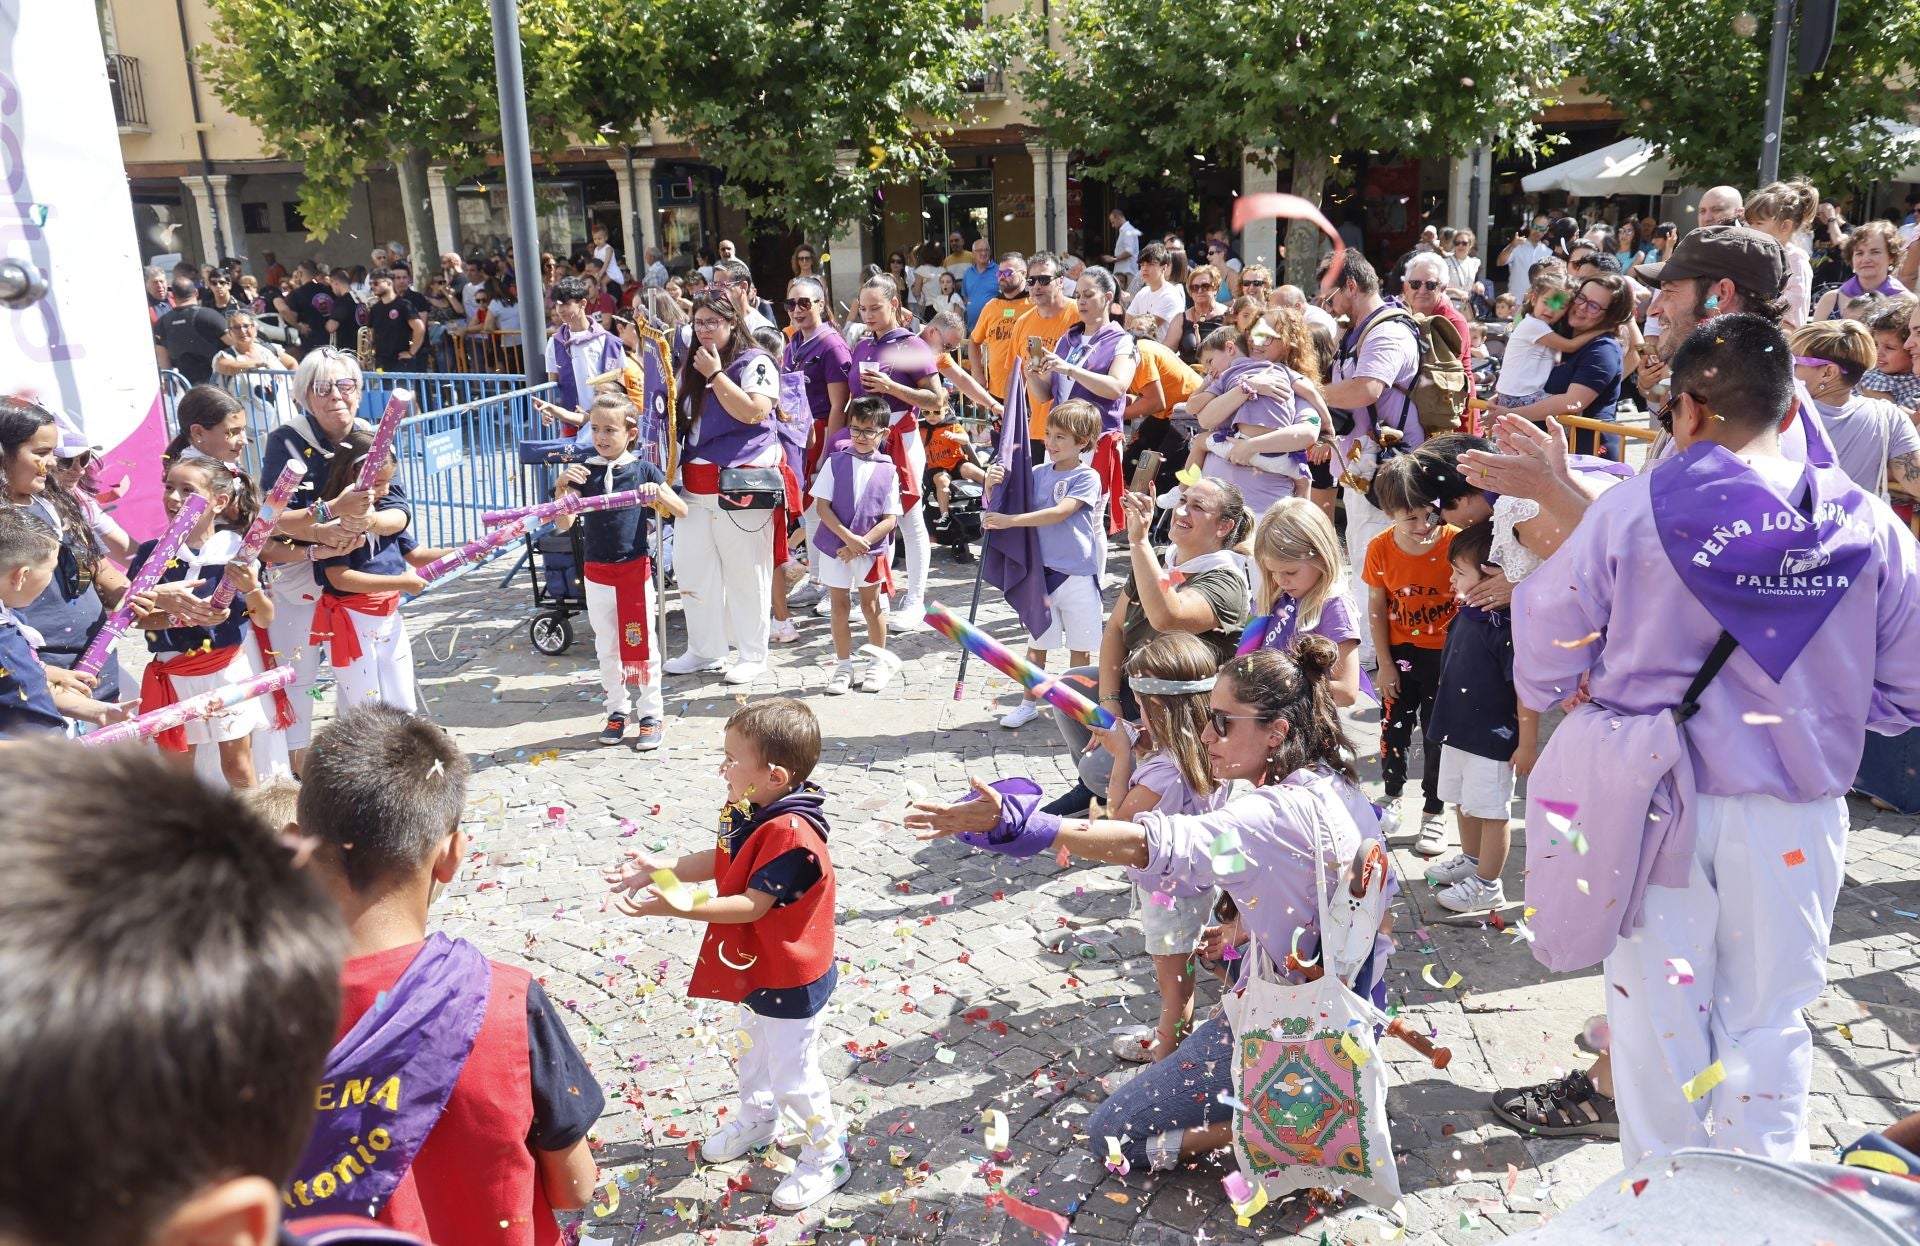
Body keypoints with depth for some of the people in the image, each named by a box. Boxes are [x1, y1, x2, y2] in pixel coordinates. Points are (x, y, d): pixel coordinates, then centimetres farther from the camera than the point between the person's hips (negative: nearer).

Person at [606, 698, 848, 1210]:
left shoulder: (790, 835, -36)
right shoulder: (749, 813, -7)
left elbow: (752, 905, -34)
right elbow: (719, 862, 5)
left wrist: (676, 906, -39)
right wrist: (662, 868, -7)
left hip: (792, 982, -9)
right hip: (756, 971, 9)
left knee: (792, 1076, 8)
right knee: (753, 1051, 30)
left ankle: (828, 1156, 30)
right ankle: (756, 1120, 55)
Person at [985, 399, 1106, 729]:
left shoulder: (1087, 478, -10)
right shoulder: (1038, 474, 4)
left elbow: (1059, 513, -23)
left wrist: (1010, 521, -27)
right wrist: (993, 485, -13)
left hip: (1078, 574, -4)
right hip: (1041, 570, 4)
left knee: (1080, 646, 7)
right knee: (1036, 643, 12)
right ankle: (1029, 703, 24)